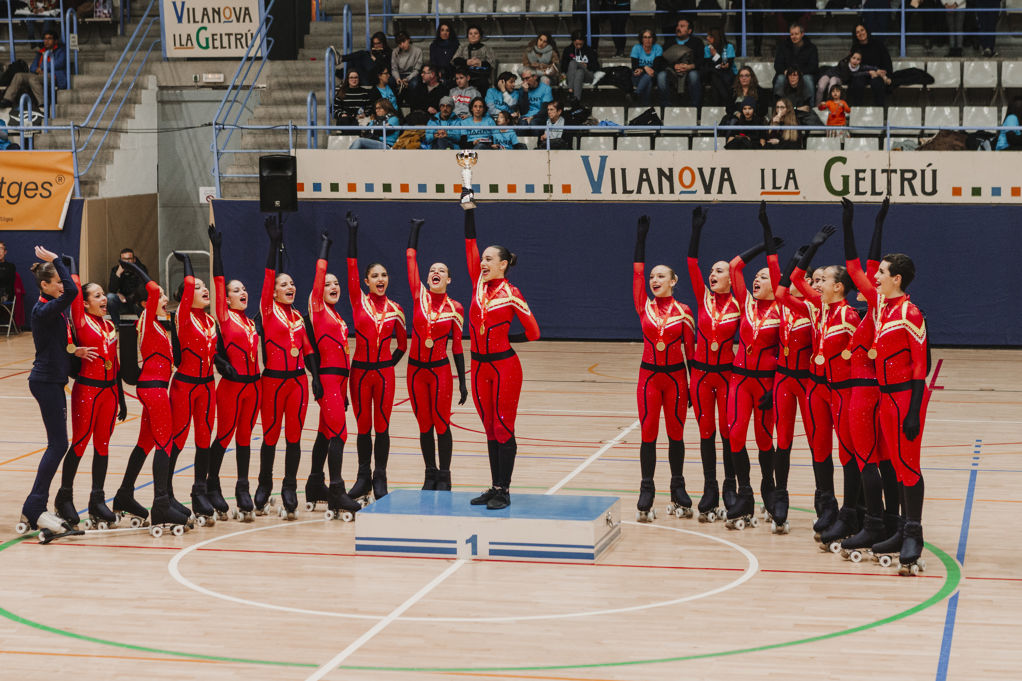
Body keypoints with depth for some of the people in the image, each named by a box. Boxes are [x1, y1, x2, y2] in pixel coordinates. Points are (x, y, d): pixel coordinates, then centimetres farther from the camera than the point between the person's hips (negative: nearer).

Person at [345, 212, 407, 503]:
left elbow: (403, 342, 15)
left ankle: (380, 479, 13)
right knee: (363, 426, 7)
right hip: (360, 370, 0)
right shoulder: (358, 301, 0)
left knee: (382, 426, 3)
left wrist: (394, 360, 1)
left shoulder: (395, 310, 4)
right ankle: (363, 477, 18)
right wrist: (353, 235, -13)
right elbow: (352, 268, -8)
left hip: (384, 371, 0)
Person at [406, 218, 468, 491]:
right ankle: (430, 474, 20)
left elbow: (457, 346, 1)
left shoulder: (455, 309, -3)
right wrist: (415, 229, 6)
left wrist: (462, 381, -1)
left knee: (441, 425, 0)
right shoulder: (420, 296, 0)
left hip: (440, 370, -2)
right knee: (424, 426, 9)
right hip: (416, 369, 2)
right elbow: (411, 259, 1)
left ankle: (444, 476, 10)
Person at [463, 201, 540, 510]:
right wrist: (469, 208, -2)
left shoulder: (511, 294, -8)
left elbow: (533, 333, -6)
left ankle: (504, 490, 1)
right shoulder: (479, 283, 7)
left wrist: (503, 338, -4)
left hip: (504, 366, -6)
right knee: (490, 429, 11)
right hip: (480, 366, 6)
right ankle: (494, 487, 17)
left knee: (503, 428, -2)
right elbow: (470, 244, 2)